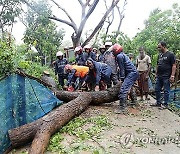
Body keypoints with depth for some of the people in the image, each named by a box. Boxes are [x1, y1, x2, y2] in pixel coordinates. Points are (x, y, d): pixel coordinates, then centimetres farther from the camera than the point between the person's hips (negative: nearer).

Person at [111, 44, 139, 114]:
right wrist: (123, 78, 18)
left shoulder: (119, 56, -8)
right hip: (134, 73, 11)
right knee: (128, 88, 23)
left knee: (123, 90, -17)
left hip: (131, 74, -11)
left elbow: (122, 68, -9)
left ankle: (122, 108, -21)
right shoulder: (123, 55, 22)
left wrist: (122, 78, -2)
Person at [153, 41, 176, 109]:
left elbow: (174, 66, -10)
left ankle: (165, 104, 12)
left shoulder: (170, 54, -6)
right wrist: (156, 74, 16)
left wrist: (172, 75, -16)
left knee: (166, 91, 1)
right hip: (159, 76, 7)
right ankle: (158, 102, 24)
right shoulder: (159, 55, 15)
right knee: (157, 90, 11)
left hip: (166, 77, -7)